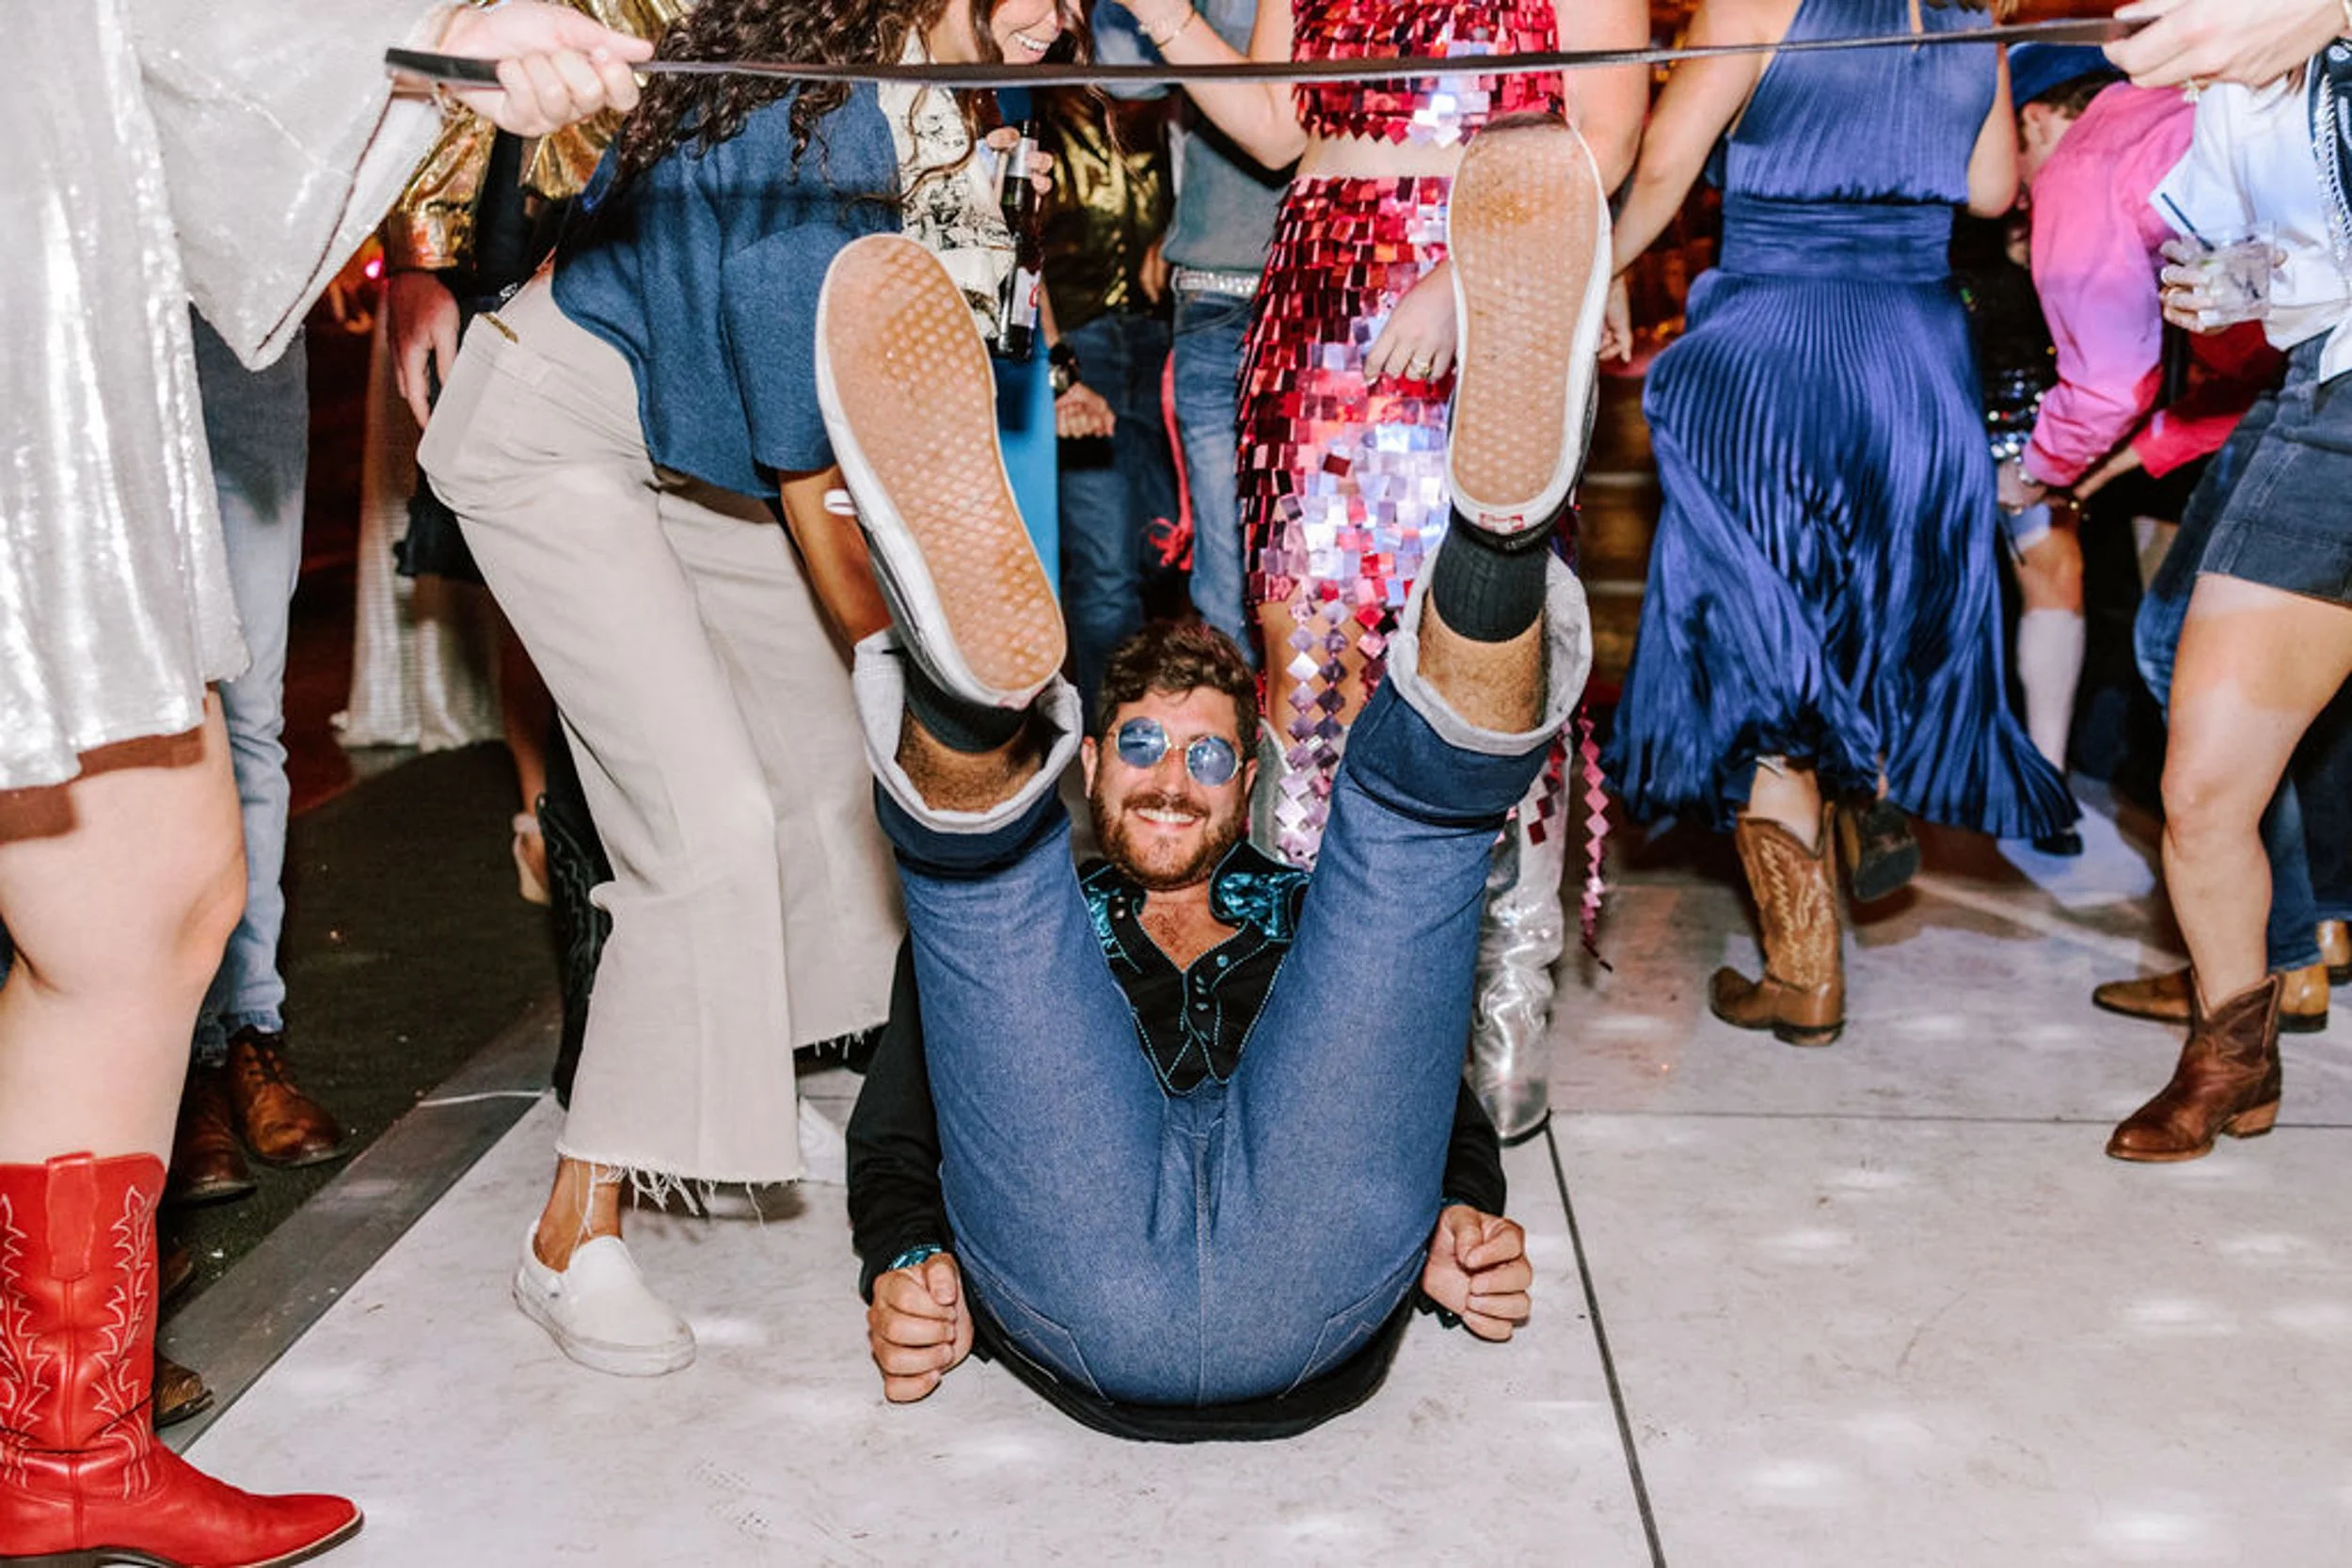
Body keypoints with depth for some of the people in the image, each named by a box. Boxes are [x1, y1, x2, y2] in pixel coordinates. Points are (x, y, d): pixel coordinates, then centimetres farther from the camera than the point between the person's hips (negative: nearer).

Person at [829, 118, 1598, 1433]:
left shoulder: (1309, 920, 38)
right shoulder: (1038, 933, 36)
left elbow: (1433, 1091, 27)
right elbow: (902, 1127, 24)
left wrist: (1464, 1220, 3)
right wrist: (904, 1264, 1)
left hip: (1312, 1283, 1)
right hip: (1071, 1295, 0)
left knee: (1419, 797, -4)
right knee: (978, 842, -9)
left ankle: (1506, 527, -35)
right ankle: (972, 672, -46)